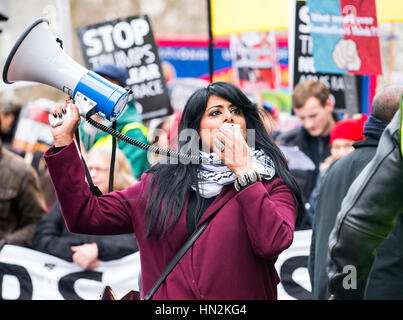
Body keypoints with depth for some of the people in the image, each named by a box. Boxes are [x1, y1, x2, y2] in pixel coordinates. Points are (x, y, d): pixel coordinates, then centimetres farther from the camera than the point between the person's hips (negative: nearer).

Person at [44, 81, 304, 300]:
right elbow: (85, 215, 11)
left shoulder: (272, 184, 7)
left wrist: (243, 171, -7)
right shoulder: (161, 184, 14)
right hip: (167, 296, 1)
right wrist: (63, 140, 10)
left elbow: (273, 243, -12)